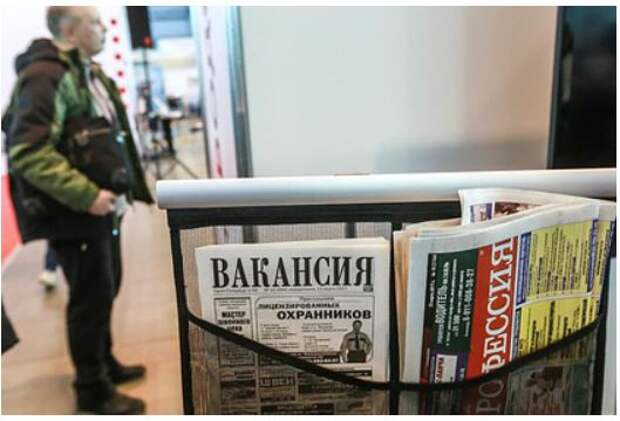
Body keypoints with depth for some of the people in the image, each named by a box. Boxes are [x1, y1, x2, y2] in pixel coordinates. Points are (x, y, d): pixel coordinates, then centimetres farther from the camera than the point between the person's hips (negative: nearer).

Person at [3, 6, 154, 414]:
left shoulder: (90, 72, 14)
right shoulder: (45, 75, -17)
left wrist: (122, 186, 16)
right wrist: (86, 195, -27)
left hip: (104, 207, 9)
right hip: (75, 213, -9)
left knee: (105, 290, 19)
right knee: (91, 298, 2)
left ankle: (105, 363, 38)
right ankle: (93, 390, 20)